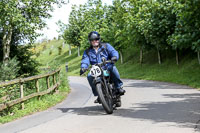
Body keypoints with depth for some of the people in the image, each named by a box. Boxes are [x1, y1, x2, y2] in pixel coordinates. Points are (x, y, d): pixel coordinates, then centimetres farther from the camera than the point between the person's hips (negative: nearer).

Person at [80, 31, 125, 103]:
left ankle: (119, 87, -24)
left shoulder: (106, 46, 11)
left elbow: (113, 51, -5)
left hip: (108, 68, -2)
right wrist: (83, 67, -25)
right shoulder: (87, 52, 14)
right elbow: (85, 60, -1)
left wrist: (114, 57, -30)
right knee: (89, 76, -29)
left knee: (113, 68, -36)